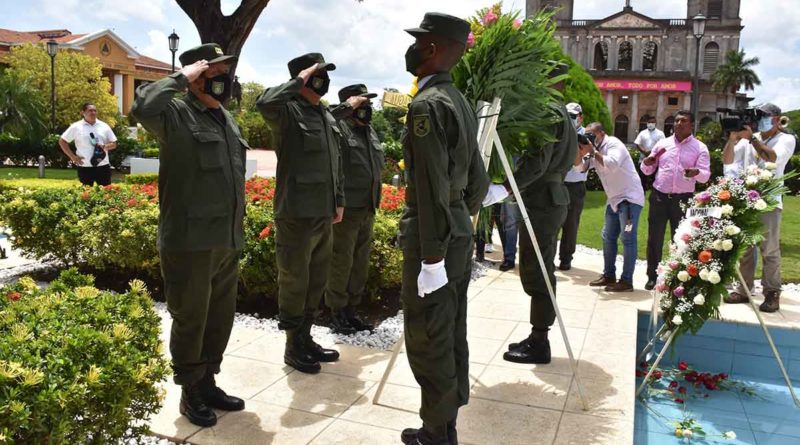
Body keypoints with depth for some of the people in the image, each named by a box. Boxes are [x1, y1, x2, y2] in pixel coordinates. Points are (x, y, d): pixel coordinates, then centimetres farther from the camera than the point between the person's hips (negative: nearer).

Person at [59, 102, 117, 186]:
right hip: (85, 167, -2)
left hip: (103, 166, 2)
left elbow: (114, 144, 11)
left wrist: (105, 146, -11)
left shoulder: (104, 126, 7)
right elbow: (62, 141, 5)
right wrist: (72, 156, -3)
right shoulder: (76, 127, 1)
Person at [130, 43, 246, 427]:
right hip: (189, 242, -8)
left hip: (226, 241, 8)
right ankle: (190, 394, 20)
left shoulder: (227, 119, 17)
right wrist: (182, 77, -19)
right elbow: (143, 107, -32)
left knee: (220, 317, 16)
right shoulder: (177, 114, -8)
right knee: (190, 319, 4)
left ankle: (208, 383, 32)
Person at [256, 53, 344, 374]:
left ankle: (307, 339, 30)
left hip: (323, 213, 8)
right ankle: (293, 348, 16)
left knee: (317, 281, 16)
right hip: (296, 213, -8)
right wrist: (299, 81, -24)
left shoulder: (327, 115, 15)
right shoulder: (288, 111, -9)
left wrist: (339, 201, 17)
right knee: (294, 282, 3)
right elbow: (264, 103, -34)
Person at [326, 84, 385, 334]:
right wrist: (347, 107, -23)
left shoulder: (370, 131, 16)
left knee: (360, 264, 14)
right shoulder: (339, 127, -9)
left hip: (367, 209, 8)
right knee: (341, 263, 0)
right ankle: (336, 314, 13)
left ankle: (351, 311, 26)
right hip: (345, 209, -8)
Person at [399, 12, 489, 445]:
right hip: (459, 232, 10)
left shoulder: (426, 104, -16)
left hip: (432, 236, -10)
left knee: (427, 340, 1)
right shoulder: (460, 102, 13)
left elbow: (431, 187, -21)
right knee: (450, 334, 16)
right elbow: (479, 180, 17)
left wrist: (431, 254, -20)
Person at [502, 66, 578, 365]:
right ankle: (538, 337, 21)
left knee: (536, 273, -5)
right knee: (539, 271, 13)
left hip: (542, 202, -10)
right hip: (549, 198, 10)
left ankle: (539, 344, 2)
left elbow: (537, 162, -24)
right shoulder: (560, 112, 18)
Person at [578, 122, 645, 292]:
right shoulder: (595, 150, 11)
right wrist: (579, 150, -11)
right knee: (608, 238, 12)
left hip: (630, 197, -9)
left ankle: (626, 281, -8)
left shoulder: (613, 144, -13)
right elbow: (580, 166, 5)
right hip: (614, 199, 9)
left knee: (627, 239, -9)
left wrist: (593, 151, -22)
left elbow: (612, 164, -30)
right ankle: (609, 275, 20)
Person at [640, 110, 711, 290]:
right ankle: (652, 276, 15)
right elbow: (648, 171, 13)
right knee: (654, 238, 4)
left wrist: (696, 172, -31)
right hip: (659, 196, 2)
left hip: (683, 199, -2)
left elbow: (705, 176, -8)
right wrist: (646, 163, -11)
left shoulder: (700, 148, 1)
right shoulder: (662, 143, 8)